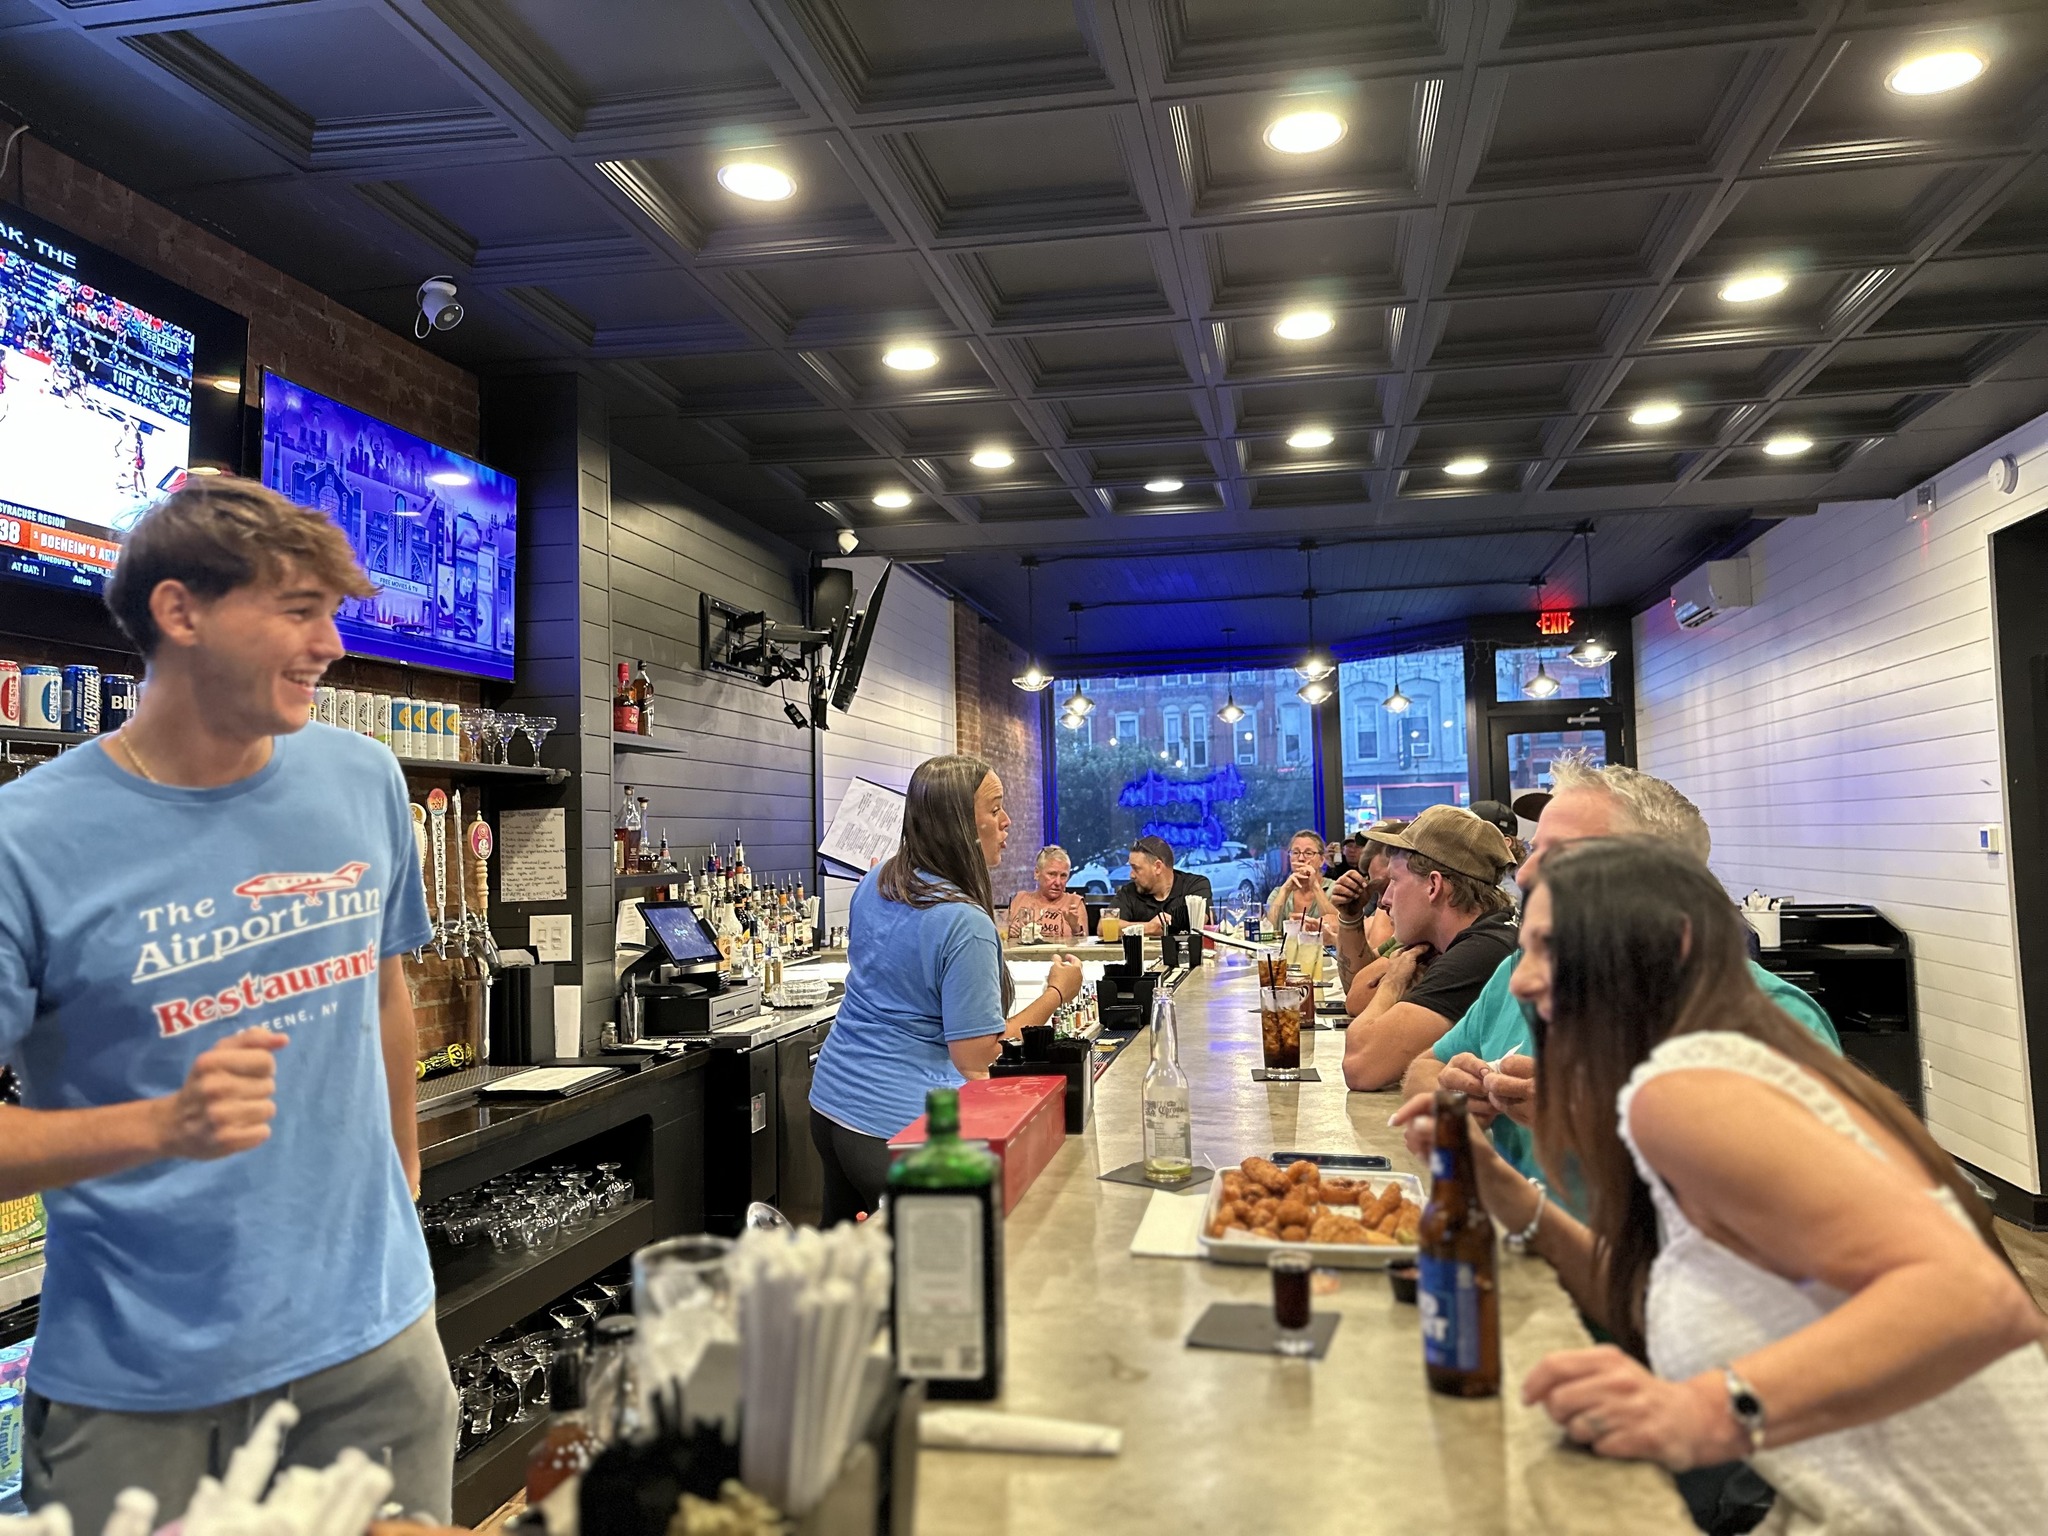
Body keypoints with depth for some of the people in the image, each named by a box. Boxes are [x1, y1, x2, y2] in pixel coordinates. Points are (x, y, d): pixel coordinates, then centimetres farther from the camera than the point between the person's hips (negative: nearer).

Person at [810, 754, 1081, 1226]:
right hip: (898, 1126, -9)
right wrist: (1057, 993, -10)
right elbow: (975, 1056, -19)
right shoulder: (964, 924, -22)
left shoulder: (874, 883, 3)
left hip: (830, 1101, 9)